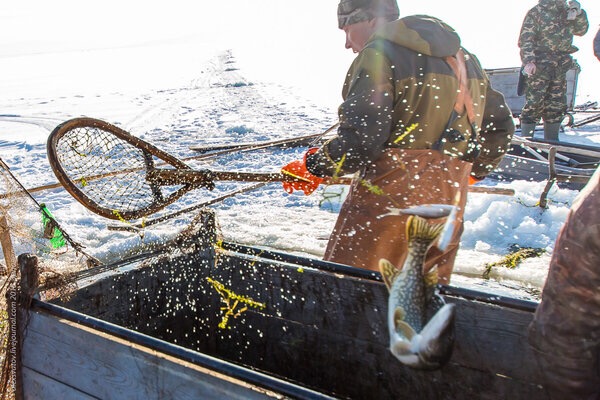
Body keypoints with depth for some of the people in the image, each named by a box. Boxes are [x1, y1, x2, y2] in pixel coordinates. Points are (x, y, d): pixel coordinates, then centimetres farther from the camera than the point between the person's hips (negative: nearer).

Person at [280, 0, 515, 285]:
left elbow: (360, 138, -15)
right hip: (449, 206, 8)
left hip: (388, 199, -7)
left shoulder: (378, 53, -5)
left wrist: (314, 167, 0)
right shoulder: (464, 59, 19)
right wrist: (470, 170, 35)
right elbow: (500, 125, 23)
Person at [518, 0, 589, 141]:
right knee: (534, 104, -9)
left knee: (557, 106, 9)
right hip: (539, 67, -6)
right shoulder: (536, 12, -4)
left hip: (560, 69, 7)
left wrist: (578, 13, 2)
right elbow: (525, 39, -12)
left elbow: (581, 30, 20)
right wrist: (529, 61, -24)